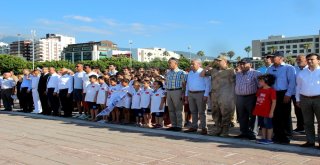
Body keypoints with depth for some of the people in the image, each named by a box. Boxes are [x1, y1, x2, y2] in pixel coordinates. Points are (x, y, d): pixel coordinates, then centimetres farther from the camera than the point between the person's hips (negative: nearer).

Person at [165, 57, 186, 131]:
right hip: (169, 92, 7)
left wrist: (183, 94, -14)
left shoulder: (181, 72, -5)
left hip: (177, 92, -7)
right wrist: (166, 92, 12)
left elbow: (184, 84, -8)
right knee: (171, 110, 9)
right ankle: (173, 125, 18)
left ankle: (179, 126, 4)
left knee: (178, 110, -2)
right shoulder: (168, 73, 15)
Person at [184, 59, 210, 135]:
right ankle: (194, 127, 19)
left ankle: (204, 128, 4)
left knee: (201, 112, -2)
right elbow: (187, 84, 20)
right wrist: (186, 94, 15)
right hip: (191, 94, 6)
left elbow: (207, 84, -10)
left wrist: (206, 95, -16)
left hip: (200, 94, -6)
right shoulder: (190, 73, 15)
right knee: (193, 111, 11)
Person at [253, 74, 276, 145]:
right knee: (262, 125, 15)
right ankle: (263, 138, 24)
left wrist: (271, 112, -15)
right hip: (260, 112, 8)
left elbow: (274, 102, -14)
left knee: (268, 125, 3)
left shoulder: (271, 90, -13)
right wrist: (256, 110, 16)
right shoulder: (260, 90, 11)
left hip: (267, 112, -8)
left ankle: (269, 139, 12)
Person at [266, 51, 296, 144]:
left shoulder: (288, 68, -1)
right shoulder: (270, 69, 15)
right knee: (275, 116, 8)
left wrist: (288, 95, -15)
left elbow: (292, 82, -8)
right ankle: (277, 136, 19)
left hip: (284, 94, -5)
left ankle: (285, 137, 8)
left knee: (285, 116, 1)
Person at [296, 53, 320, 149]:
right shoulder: (301, 73, 13)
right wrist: (298, 100, 11)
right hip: (305, 99, 3)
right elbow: (298, 87, 16)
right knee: (307, 122, 8)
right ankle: (310, 141, 16)